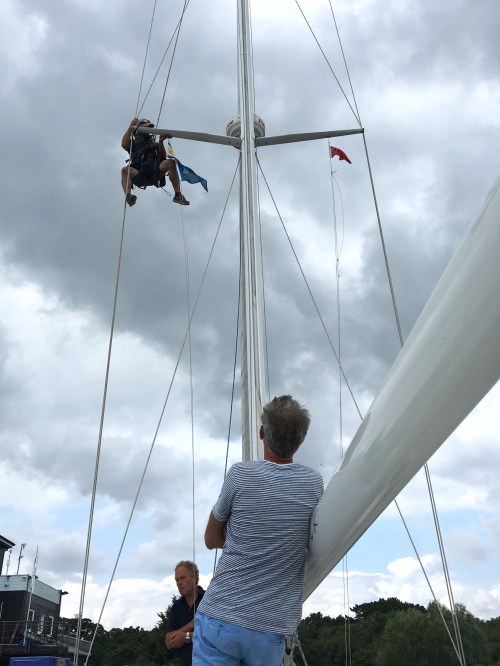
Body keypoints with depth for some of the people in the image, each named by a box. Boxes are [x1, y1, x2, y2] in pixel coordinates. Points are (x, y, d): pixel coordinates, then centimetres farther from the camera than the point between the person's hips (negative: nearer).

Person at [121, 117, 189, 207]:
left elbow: (163, 157, 15)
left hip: (154, 173, 2)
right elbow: (124, 144, 0)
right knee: (125, 170, -33)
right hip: (139, 175, -2)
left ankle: (177, 195, -30)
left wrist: (161, 142, 1)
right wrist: (131, 127, 2)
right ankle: (128, 196, -57)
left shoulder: (153, 143, 31)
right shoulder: (133, 142, 24)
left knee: (171, 163, -24)